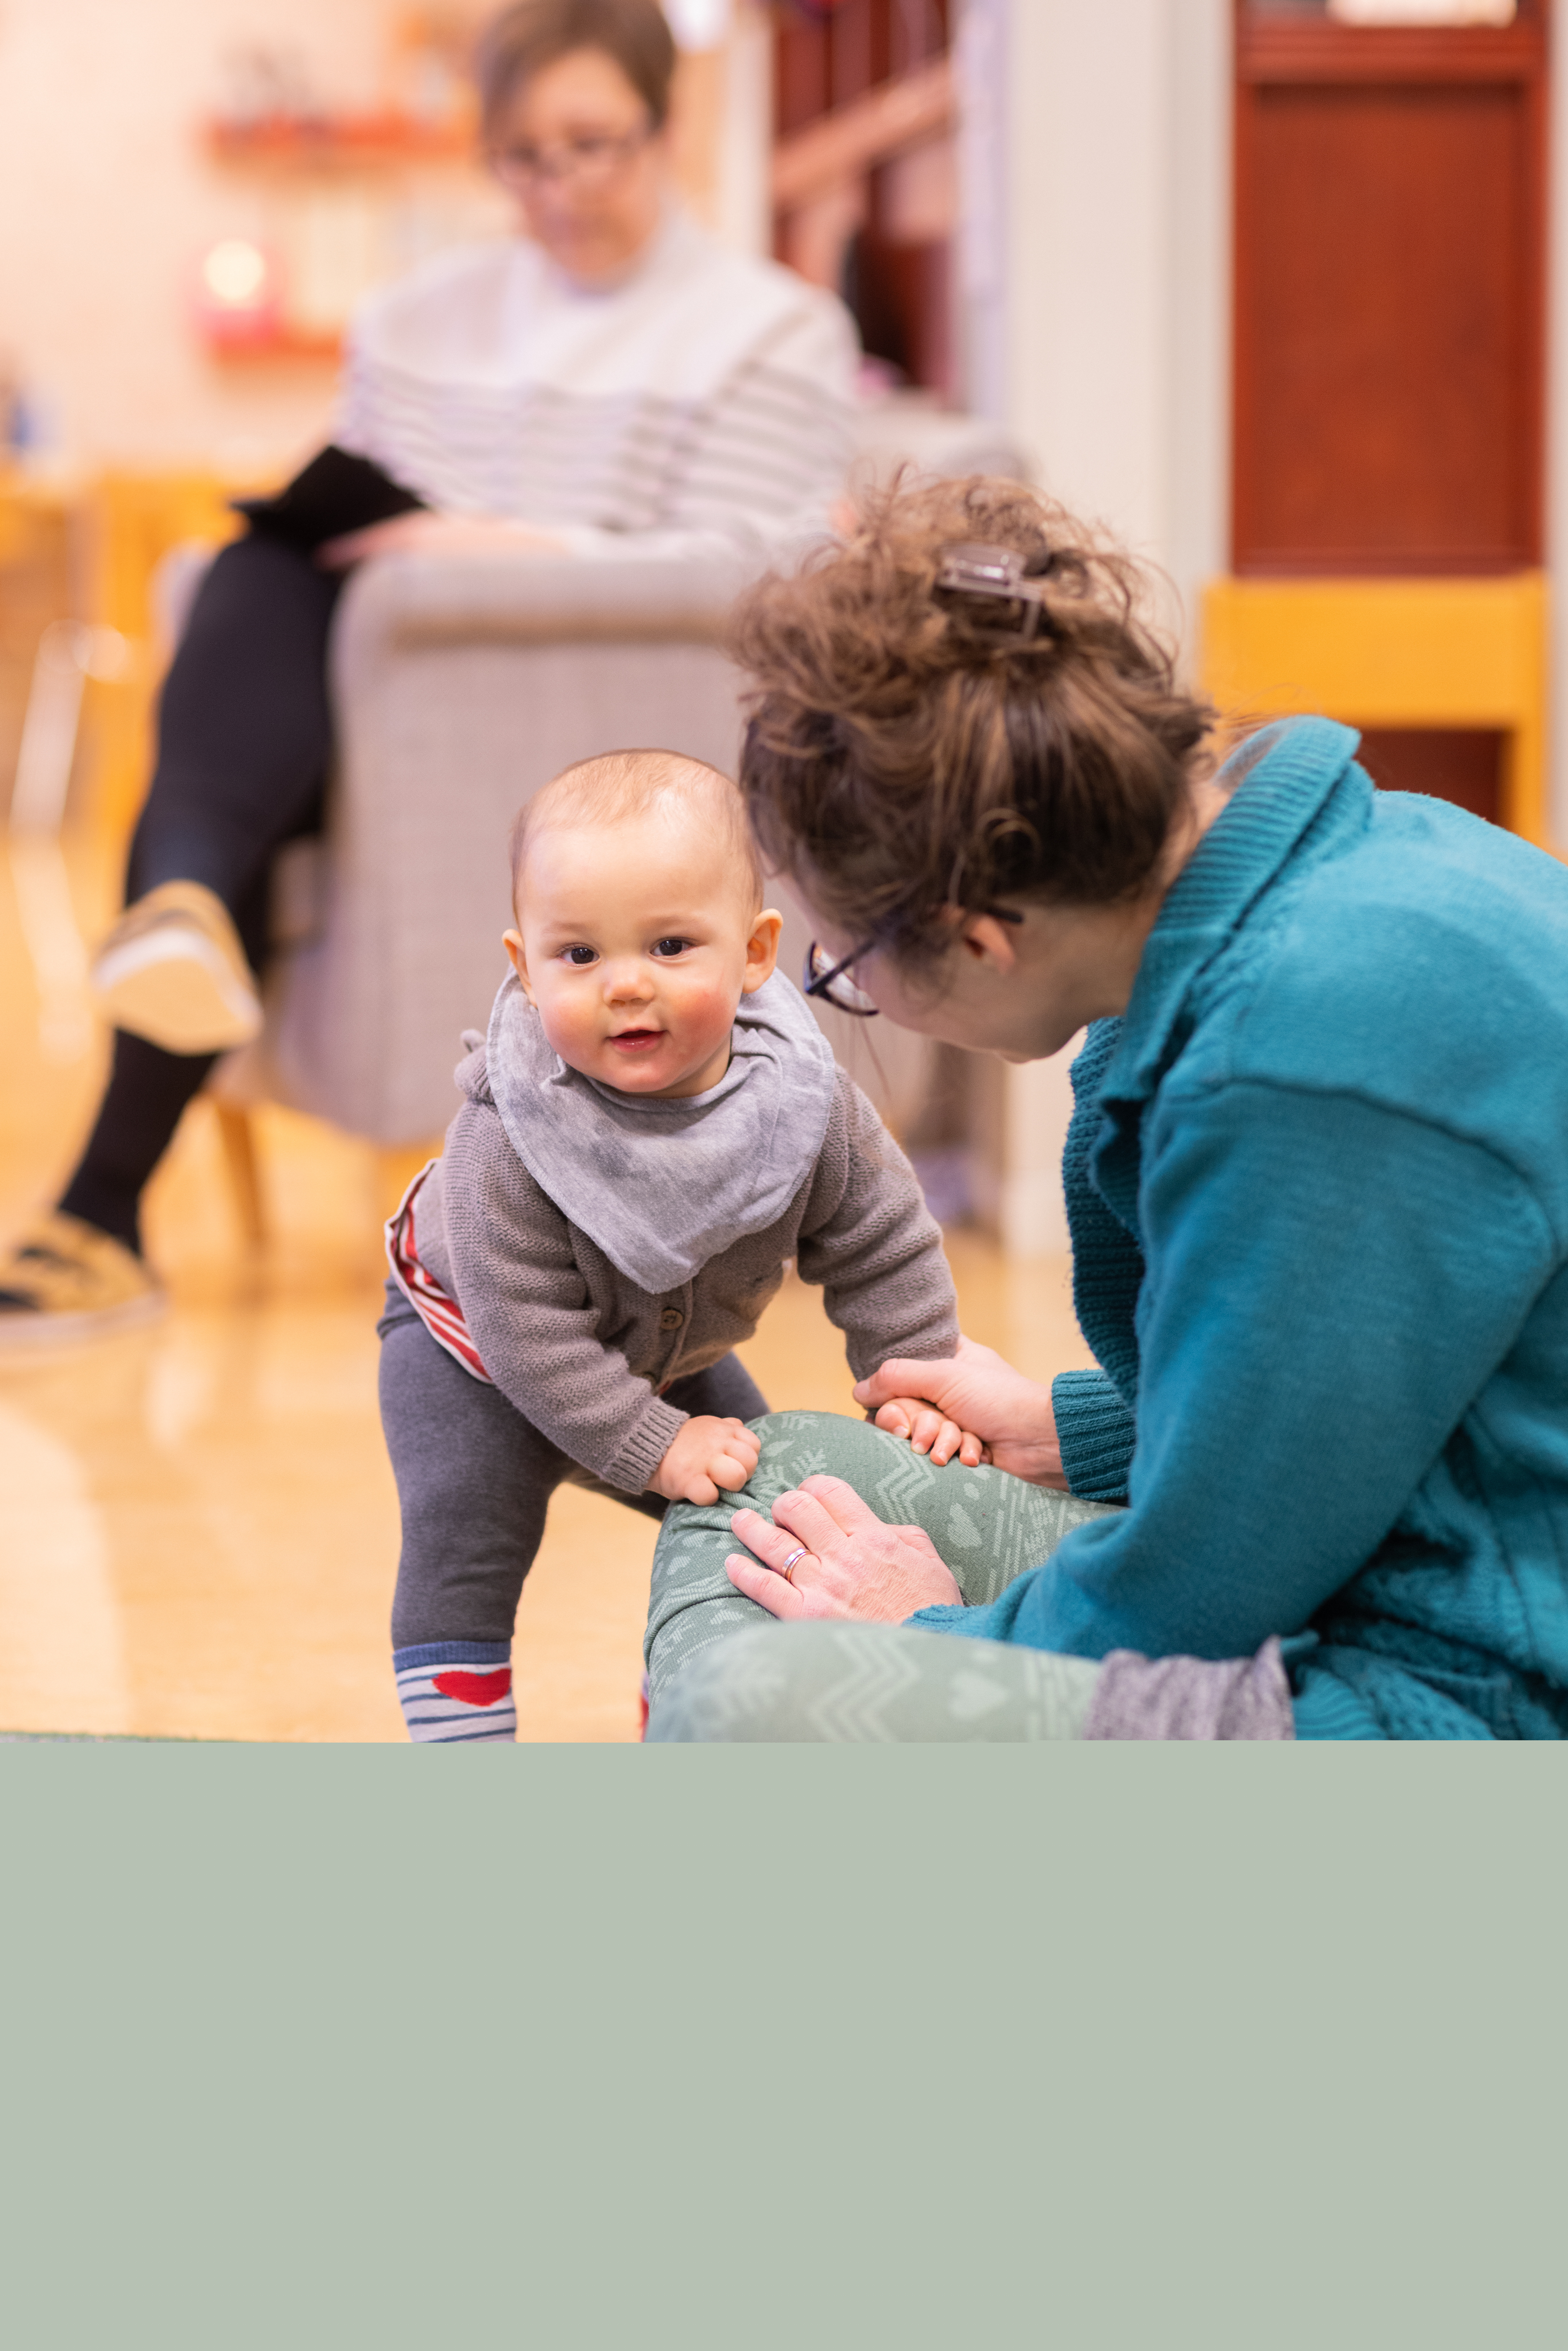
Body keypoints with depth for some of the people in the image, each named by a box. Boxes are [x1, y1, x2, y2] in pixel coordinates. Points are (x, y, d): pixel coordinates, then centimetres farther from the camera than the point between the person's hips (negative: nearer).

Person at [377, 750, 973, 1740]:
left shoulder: (805, 1103, -28)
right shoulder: (506, 1145, -39)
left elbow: (884, 1250, -12)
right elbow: (531, 1333, -35)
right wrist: (655, 1450, -35)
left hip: (669, 1354, 5)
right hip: (478, 1347, -5)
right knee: (464, 1546, -20)